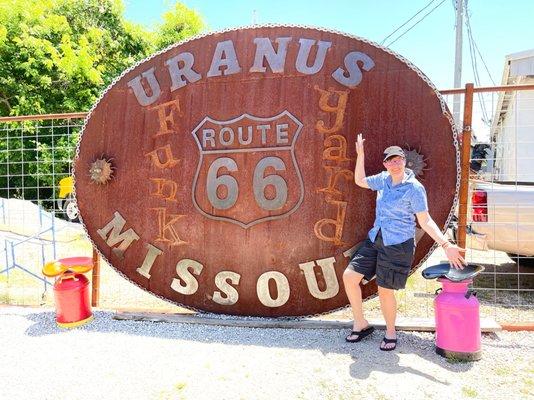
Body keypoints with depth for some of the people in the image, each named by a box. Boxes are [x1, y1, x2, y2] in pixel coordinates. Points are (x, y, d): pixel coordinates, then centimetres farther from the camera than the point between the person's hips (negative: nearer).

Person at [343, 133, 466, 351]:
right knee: (349, 276, 2)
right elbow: (360, 181, 19)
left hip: (398, 245, -6)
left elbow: (425, 221, -12)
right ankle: (361, 324, 20)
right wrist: (360, 154, 9)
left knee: (385, 290, 1)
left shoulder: (414, 188, -12)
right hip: (376, 239, 7)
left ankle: (390, 331, 29)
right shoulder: (384, 179, 5)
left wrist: (446, 245, -23)